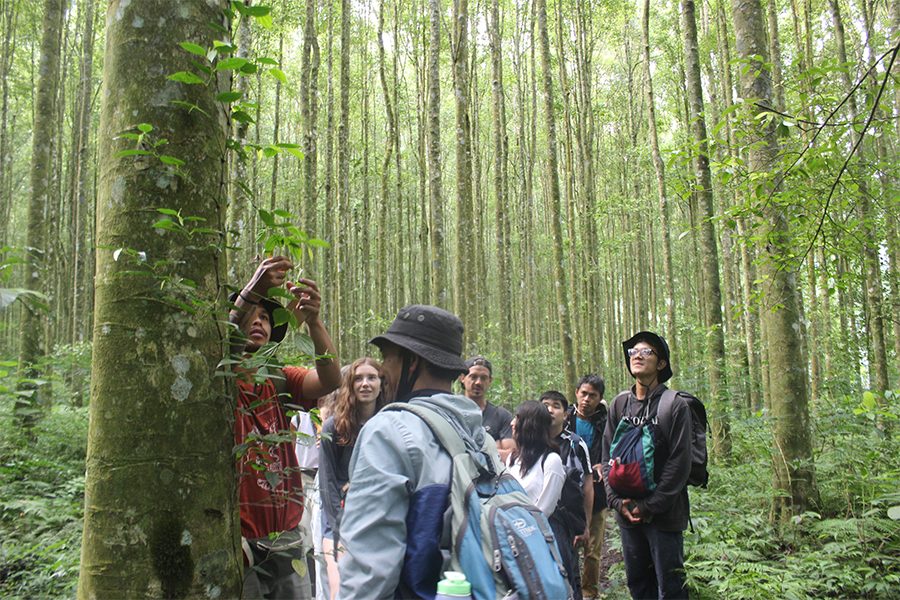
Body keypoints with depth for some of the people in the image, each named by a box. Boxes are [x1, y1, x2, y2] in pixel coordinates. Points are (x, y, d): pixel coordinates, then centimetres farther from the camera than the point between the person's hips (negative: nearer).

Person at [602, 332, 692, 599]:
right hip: (627, 513, 5)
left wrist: (649, 506, -14)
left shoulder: (675, 405, -8)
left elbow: (679, 463, -12)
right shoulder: (620, 404, 6)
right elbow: (608, 456, 7)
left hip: (664, 514, -4)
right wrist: (617, 500, -4)